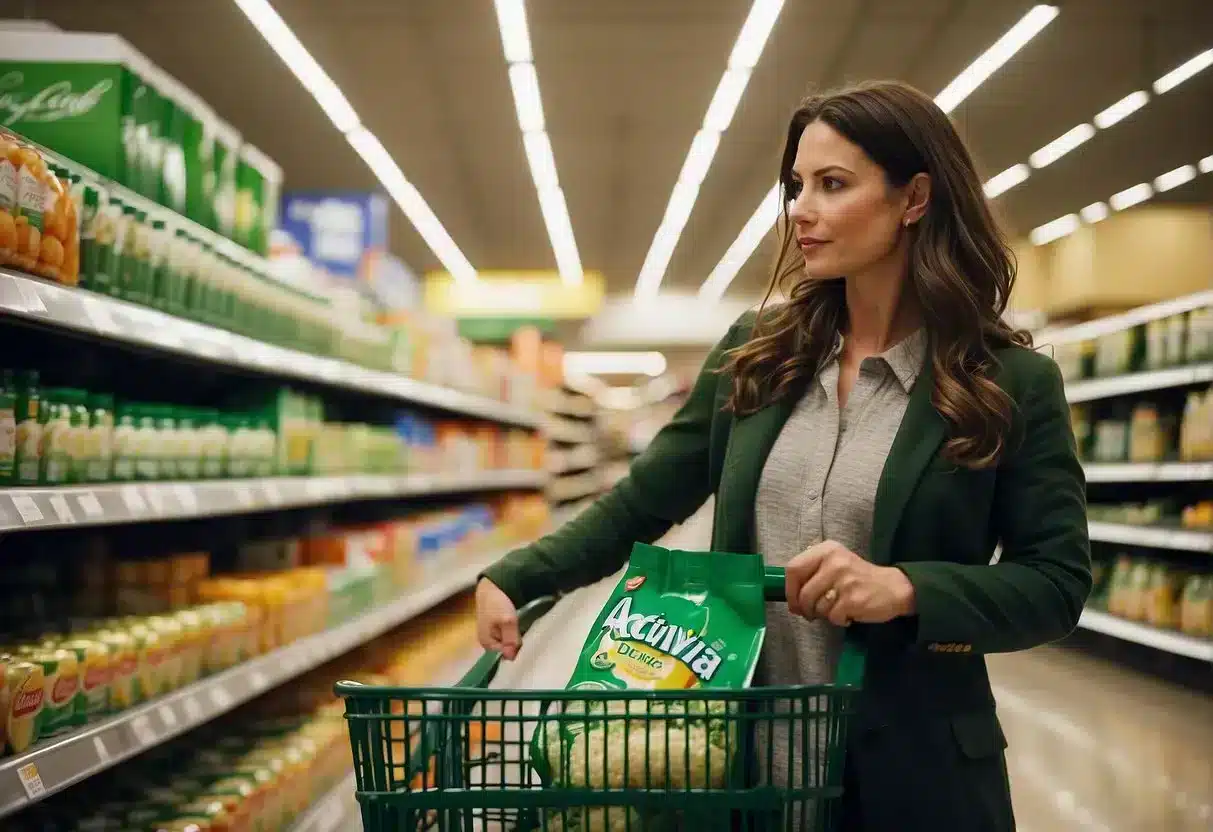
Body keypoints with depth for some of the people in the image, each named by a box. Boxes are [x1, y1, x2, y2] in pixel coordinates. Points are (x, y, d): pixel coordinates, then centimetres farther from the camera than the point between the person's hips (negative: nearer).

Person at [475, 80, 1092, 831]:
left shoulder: (1013, 384, -6)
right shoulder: (755, 355, 4)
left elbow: (1058, 581, -8)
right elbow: (641, 504, 7)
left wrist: (906, 589, -23)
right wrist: (513, 579, -6)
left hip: (914, 768, -3)